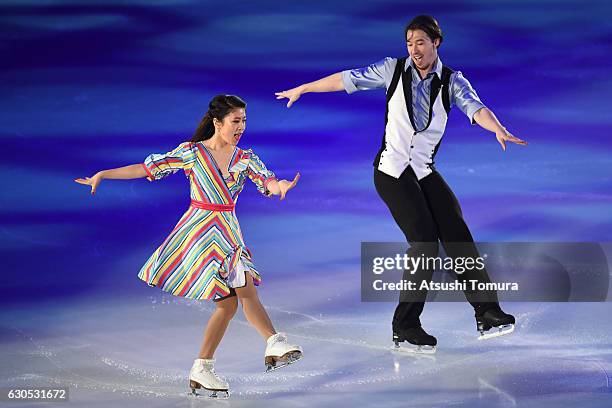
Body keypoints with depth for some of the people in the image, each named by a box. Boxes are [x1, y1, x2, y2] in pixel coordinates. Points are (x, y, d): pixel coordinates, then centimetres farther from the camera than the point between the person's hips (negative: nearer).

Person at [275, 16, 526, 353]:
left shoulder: (452, 81, -1)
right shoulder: (394, 69, -4)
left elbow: (475, 108, -20)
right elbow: (347, 79, 2)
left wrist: (498, 129, -41)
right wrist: (302, 89, 9)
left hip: (425, 172, 3)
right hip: (391, 171, -3)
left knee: (457, 235, -8)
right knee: (425, 242, -15)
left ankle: (487, 313, -3)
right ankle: (404, 328, -6)